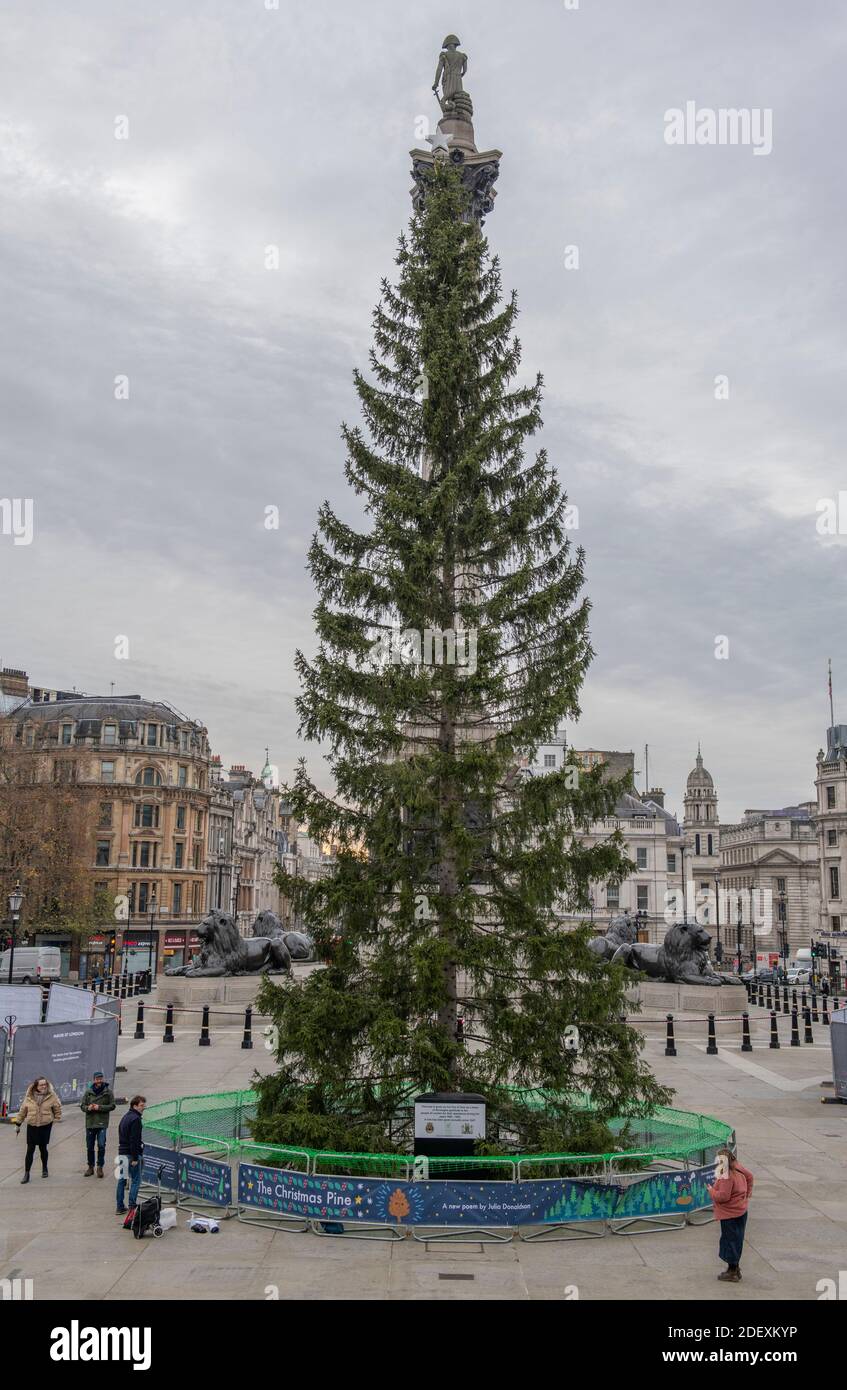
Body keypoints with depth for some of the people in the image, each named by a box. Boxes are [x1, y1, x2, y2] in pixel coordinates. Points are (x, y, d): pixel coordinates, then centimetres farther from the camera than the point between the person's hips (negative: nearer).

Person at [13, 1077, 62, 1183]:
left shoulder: (51, 1096, -6)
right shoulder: (29, 1097, -3)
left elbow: (57, 1108, 7)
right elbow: (22, 1111, 6)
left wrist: (55, 1120, 4)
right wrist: (18, 1123, 10)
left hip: (45, 1126, 0)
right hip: (32, 1126, 0)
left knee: (43, 1148, 9)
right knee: (30, 1150, -2)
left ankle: (44, 1169, 31)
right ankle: (26, 1174, 5)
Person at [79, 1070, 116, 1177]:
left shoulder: (108, 1091, -2)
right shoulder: (88, 1092, 3)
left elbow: (112, 1106, -2)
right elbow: (82, 1106, 8)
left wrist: (100, 1107, -14)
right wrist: (88, 1108, -14)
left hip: (102, 1123, -3)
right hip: (90, 1123, 3)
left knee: (101, 1145, -10)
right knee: (89, 1147, 11)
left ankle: (100, 1167, 4)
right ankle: (90, 1167, 25)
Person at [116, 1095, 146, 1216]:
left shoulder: (126, 1117, 15)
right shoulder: (135, 1119, -15)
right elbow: (134, 1140, -20)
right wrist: (135, 1158, -19)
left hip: (122, 1152, 9)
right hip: (131, 1154, -9)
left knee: (122, 1180, 12)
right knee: (135, 1180, -1)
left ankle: (119, 1207, 16)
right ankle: (132, 1206, -3)